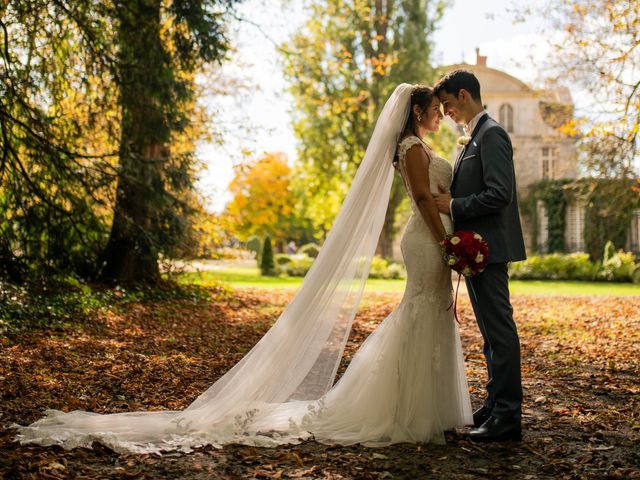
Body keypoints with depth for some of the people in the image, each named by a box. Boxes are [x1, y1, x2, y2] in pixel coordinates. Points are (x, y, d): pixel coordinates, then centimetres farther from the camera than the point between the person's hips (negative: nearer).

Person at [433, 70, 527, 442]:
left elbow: (499, 194, -21)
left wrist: (454, 206, -16)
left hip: (488, 247, -10)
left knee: (499, 330, -6)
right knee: (492, 330, 15)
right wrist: (450, 201, 10)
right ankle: (497, 405, 24)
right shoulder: (474, 137, 19)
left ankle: (508, 418, -2)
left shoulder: (491, 134, -12)